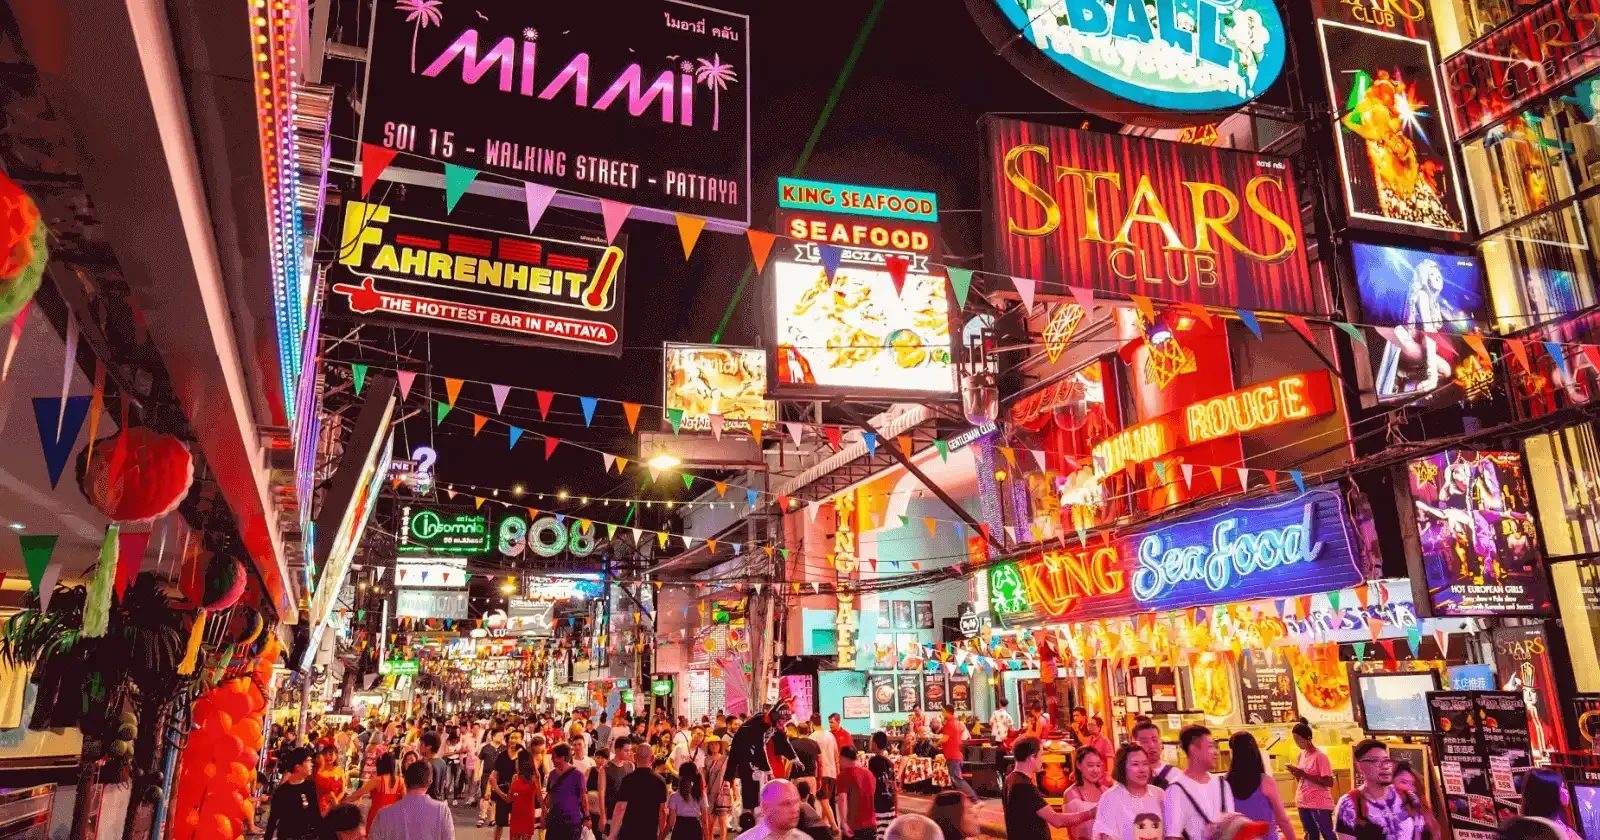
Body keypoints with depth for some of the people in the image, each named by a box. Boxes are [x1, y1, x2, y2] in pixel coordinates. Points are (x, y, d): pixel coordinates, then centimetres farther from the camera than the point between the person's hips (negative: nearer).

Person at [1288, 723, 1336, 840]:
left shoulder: (1320, 756, -13)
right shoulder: (1301, 755, 9)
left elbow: (1329, 782, -19)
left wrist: (1304, 774, -22)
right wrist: (1296, 774, -6)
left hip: (1320, 804, -7)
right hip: (1303, 803, 8)